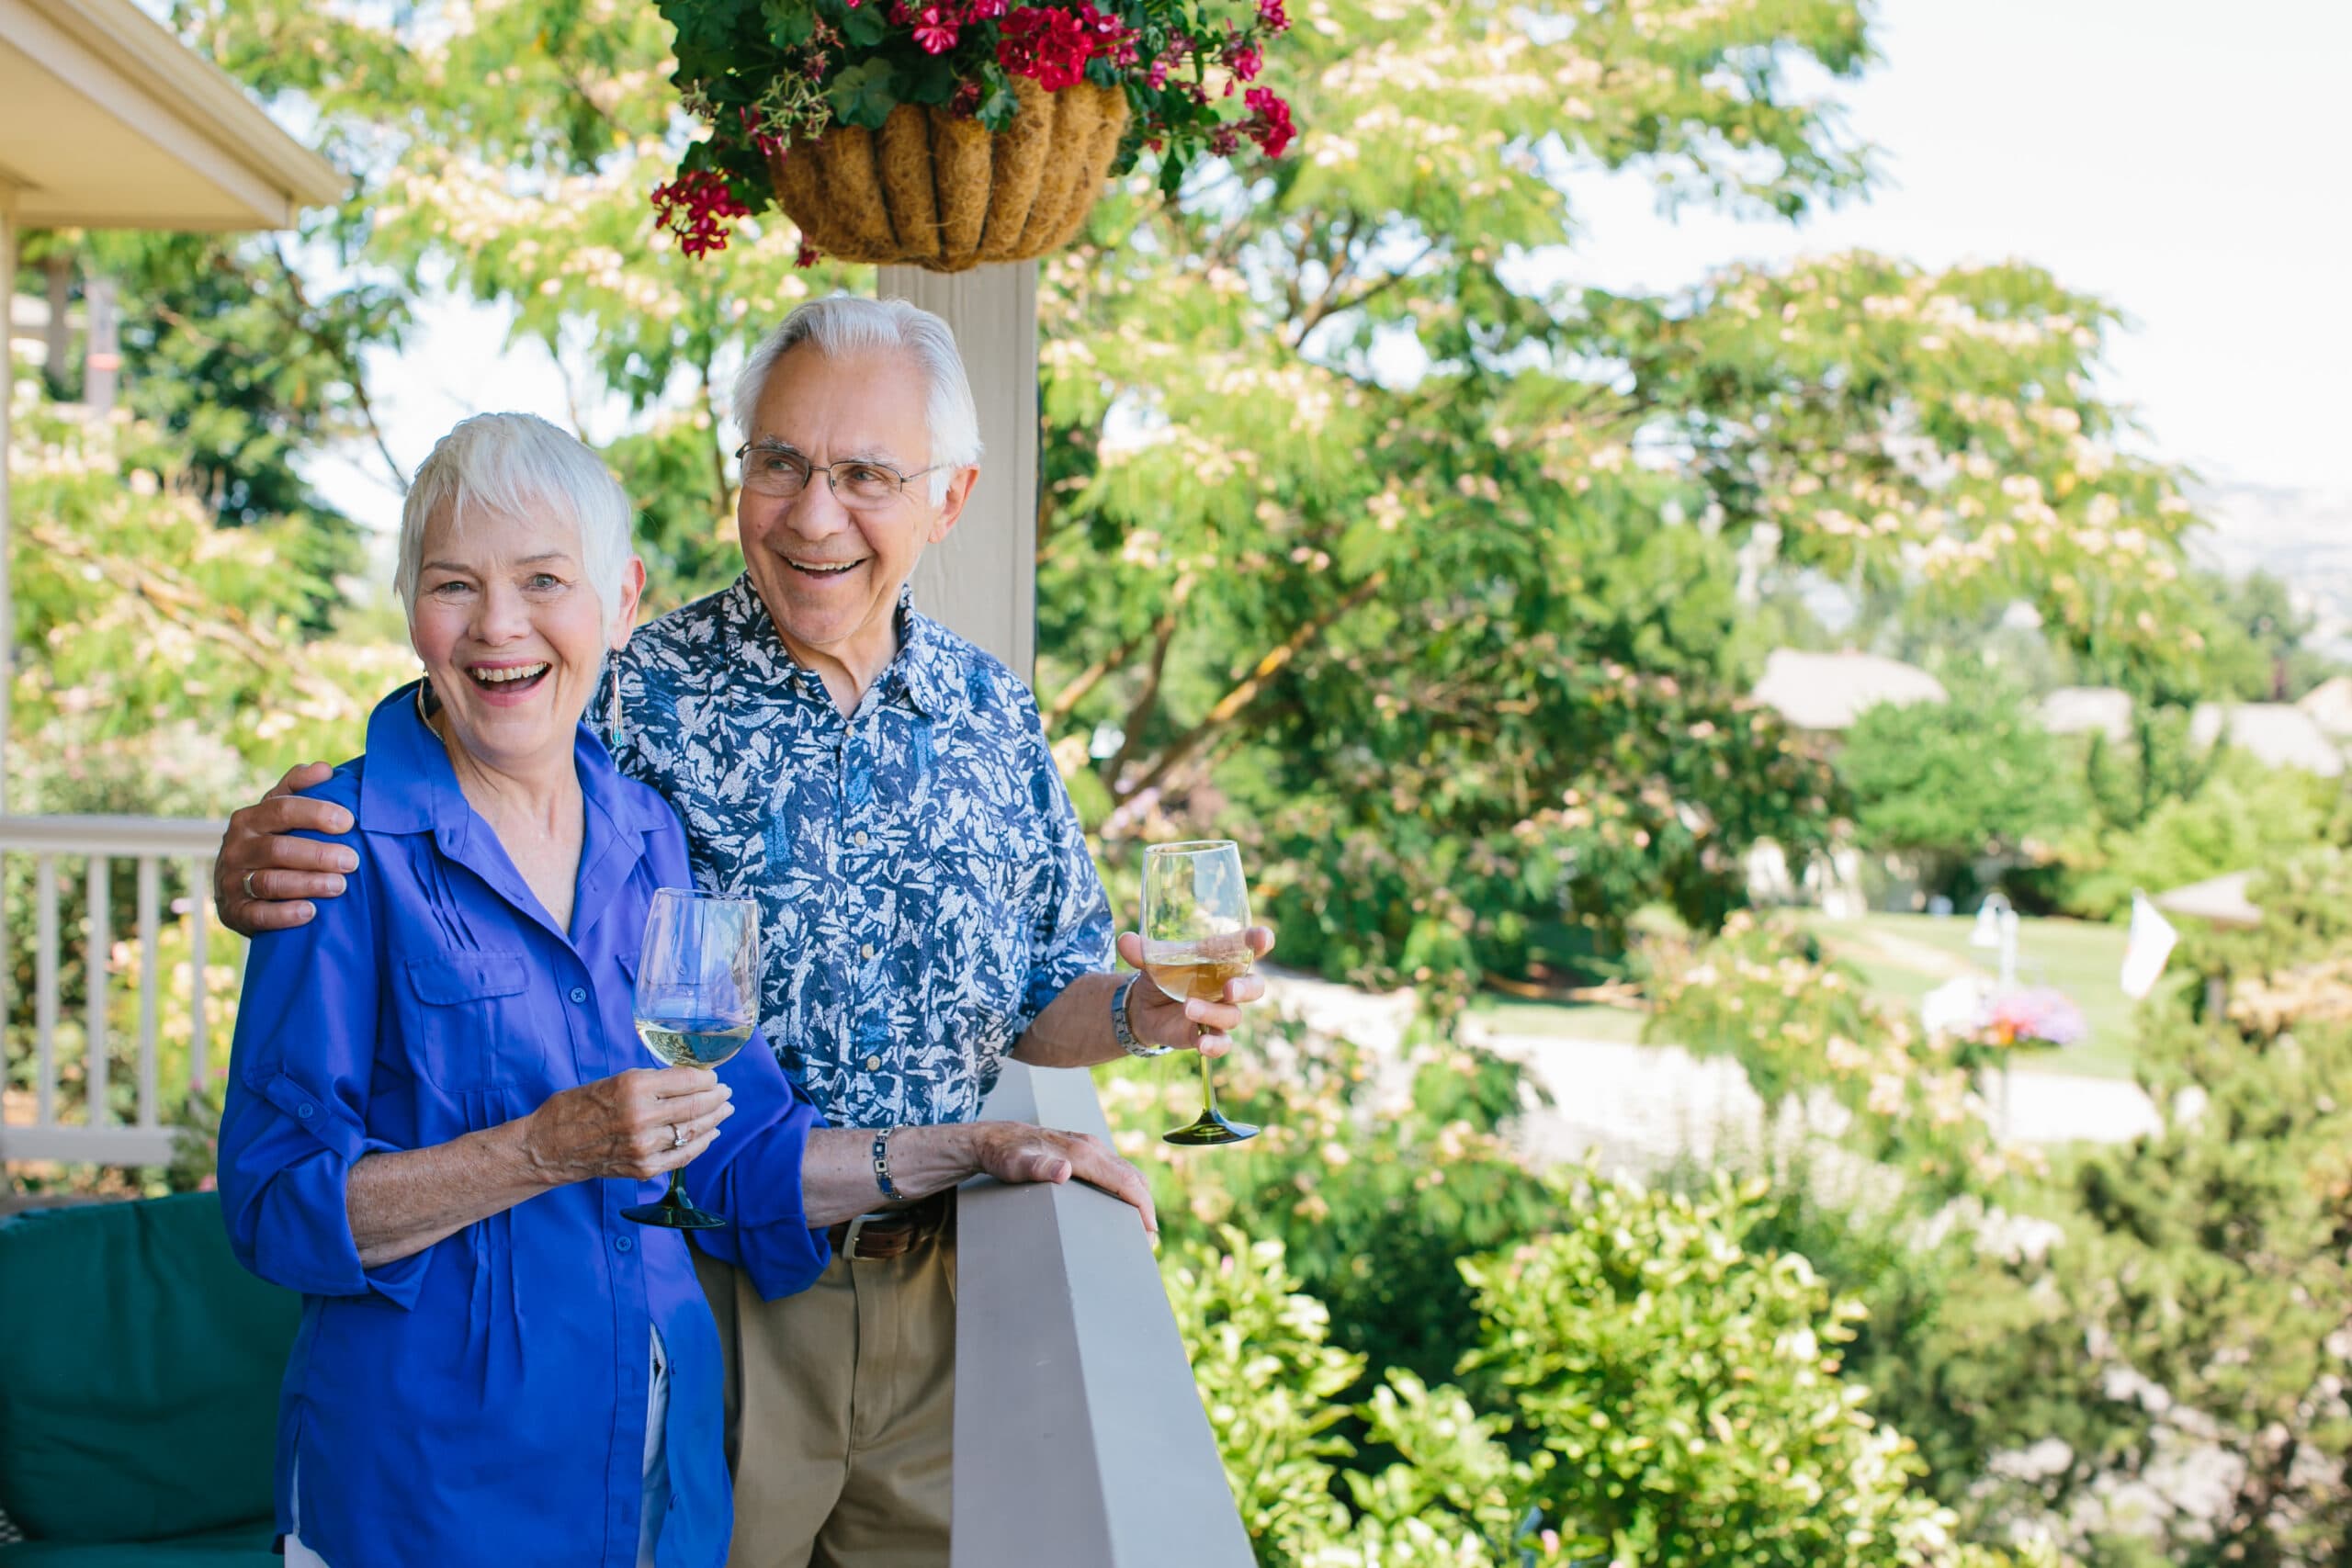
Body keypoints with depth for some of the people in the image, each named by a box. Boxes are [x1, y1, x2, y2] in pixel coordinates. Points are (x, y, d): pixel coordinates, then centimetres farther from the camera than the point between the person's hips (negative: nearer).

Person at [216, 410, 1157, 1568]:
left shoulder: (648, 840, 6)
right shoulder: (354, 846, -10)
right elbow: (278, 1203, -14)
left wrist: (980, 1153, 7)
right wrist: (548, 1150, -23)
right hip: (424, 1472, -5)